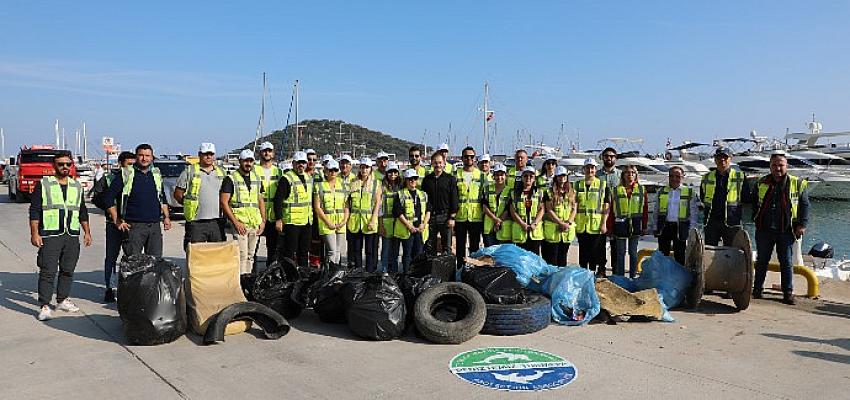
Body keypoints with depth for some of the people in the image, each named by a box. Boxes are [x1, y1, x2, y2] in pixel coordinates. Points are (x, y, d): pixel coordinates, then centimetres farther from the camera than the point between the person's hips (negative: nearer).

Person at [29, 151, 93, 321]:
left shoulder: (77, 186, 15)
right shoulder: (43, 184, 2)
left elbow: (82, 211, 20)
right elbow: (34, 211, -2)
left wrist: (87, 232, 14)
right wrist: (34, 233, -9)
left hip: (72, 236, 4)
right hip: (50, 235, -4)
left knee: (68, 270, 10)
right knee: (48, 272, -7)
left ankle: (62, 300, 22)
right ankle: (45, 306, -3)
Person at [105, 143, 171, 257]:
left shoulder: (156, 174, 14)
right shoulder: (125, 174, -1)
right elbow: (109, 197, 0)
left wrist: (166, 216, 14)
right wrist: (117, 221, -5)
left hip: (155, 226, 4)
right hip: (134, 226, -4)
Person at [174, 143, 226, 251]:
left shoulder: (221, 172, 14)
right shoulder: (189, 171, 3)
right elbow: (177, 194, 5)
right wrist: (188, 204, -1)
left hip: (217, 221, 4)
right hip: (196, 223, -3)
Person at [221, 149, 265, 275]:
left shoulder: (257, 178, 15)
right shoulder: (231, 179, -2)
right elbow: (224, 202, -7)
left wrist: (263, 221, 9)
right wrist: (236, 222, -14)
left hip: (255, 224, 5)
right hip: (240, 223, -5)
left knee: (251, 255, 10)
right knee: (242, 255, -10)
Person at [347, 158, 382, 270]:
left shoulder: (376, 184, 4)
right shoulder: (353, 183, 11)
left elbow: (377, 203, -2)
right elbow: (348, 202, 12)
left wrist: (373, 220, -11)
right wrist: (347, 217, 3)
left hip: (370, 221, -3)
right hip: (355, 221, 3)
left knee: (370, 250, 0)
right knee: (356, 248, 7)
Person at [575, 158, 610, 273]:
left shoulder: (602, 185, 3)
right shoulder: (578, 185, 10)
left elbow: (606, 207, 0)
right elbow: (574, 205, 9)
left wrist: (603, 223, -9)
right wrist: (573, 223, 1)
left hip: (597, 226, -3)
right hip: (581, 226, 3)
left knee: (596, 254, -1)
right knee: (583, 254, 10)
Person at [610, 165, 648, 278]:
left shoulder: (641, 189, 5)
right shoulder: (616, 190, 3)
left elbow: (645, 209, 6)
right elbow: (612, 210, 2)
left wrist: (644, 226, 3)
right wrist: (610, 227, -1)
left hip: (635, 224, 0)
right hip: (621, 223, 0)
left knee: (633, 252, 8)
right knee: (620, 252, 5)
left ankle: (633, 276, 17)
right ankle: (619, 277, 13)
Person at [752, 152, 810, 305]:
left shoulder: (797, 184, 2)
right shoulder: (762, 183, 8)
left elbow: (804, 206, 4)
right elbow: (754, 203, 18)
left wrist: (802, 225, -4)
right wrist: (756, 220, 9)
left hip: (786, 230, -2)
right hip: (764, 229, 2)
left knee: (786, 262, 3)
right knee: (761, 261, 9)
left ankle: (788, 293, 9)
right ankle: (757, 290, 17)